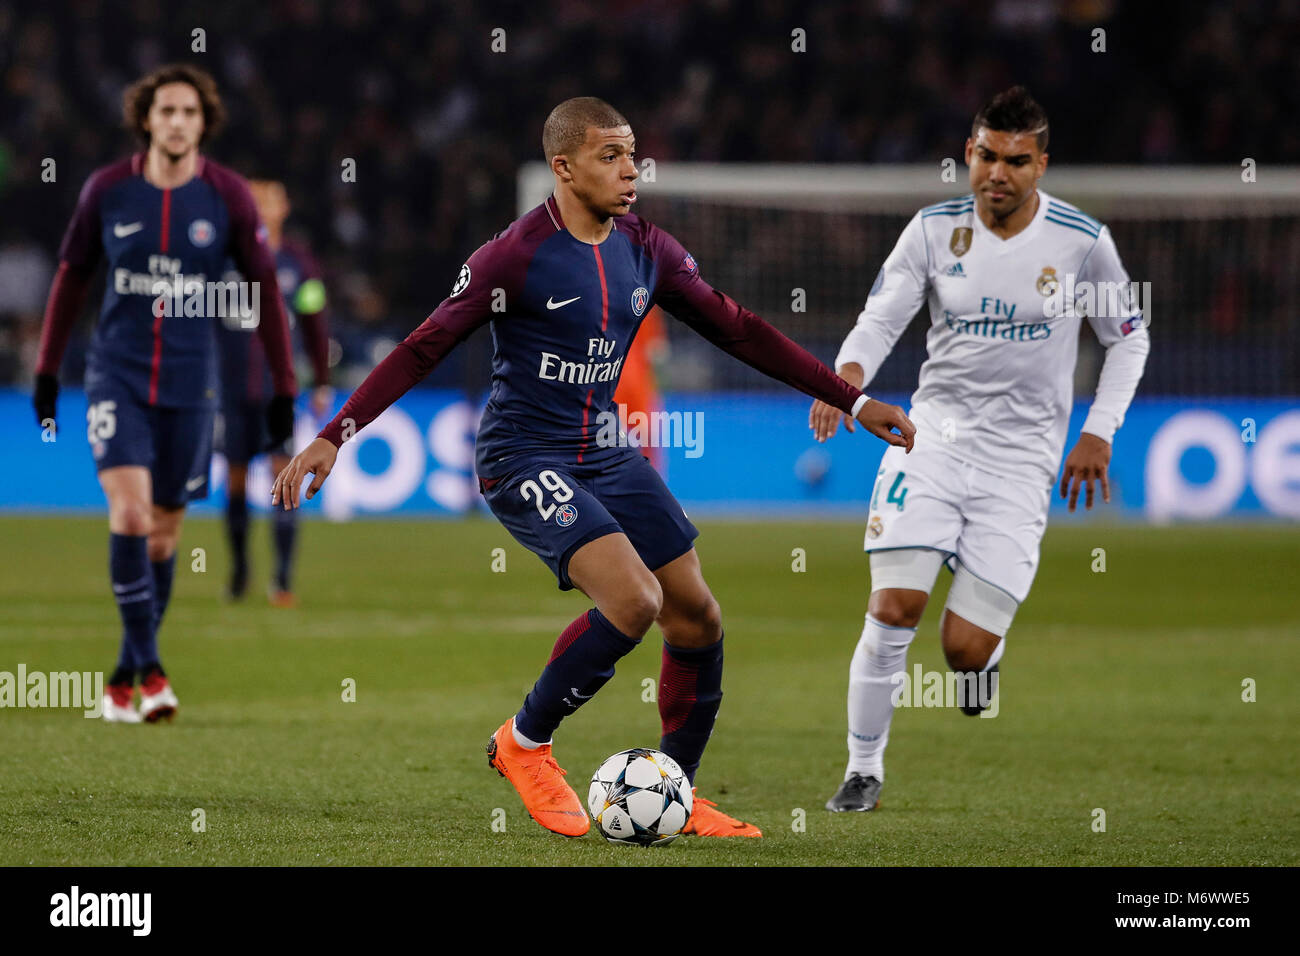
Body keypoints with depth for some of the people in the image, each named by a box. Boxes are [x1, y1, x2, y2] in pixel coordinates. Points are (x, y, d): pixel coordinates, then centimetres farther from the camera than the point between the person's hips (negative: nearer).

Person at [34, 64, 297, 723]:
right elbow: (71, 277, 10)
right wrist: (46, 369, 10)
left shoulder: (227, 197, -3)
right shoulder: (107, 191, -2)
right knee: (129, 511, -18)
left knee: (164, 528, 6)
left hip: (189, 383, 1)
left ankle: (124, 677, 20)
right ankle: (149, 670, -15)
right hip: (117, 376, -1)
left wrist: (284, 388, 2)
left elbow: (265, 290, 4)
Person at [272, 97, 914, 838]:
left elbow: (738, 331, 11)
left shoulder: (647, 252, 4)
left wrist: (853, 400, 11)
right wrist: (333, 437, -18)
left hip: (606, 454, 7)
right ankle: (525, 745, -2)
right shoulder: (516, 256, -14)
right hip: (525, 462, -7)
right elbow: (425, 349, -12)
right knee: (633, 600, -24)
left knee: (698, 616, 1)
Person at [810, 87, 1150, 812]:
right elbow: (881, 317, -1)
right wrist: (851, 370, -23)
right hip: (933, 438, 1)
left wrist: (1099, 434, 2)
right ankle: (865, 770, 1)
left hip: (1021, 460, -1)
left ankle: (992, 646, 31)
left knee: (965, 649, -8)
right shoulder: (935, 229, -1)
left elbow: (1130, 338, 9)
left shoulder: (1083, 241, -4)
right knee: (893, 609, -16)